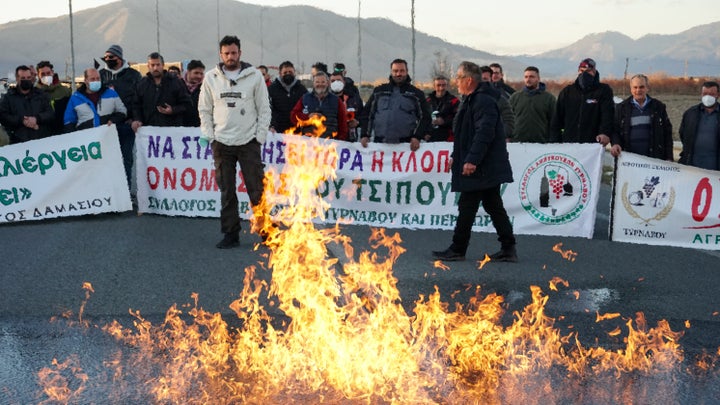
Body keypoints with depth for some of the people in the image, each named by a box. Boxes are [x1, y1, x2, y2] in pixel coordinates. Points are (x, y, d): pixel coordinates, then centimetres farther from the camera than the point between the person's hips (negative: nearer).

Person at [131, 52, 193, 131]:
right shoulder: (142, 83, 14)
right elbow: (136, 105, 16)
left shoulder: (175, 82, 6)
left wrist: (173, 110, -11)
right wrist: (136, 119, -2)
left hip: (172, 129, -2)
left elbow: (187, 104, 5)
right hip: (149, 130, 2)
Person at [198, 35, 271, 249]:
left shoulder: (254, 76, 0)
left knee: (257, 190, -1)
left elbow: (264, 109, 2)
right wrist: (208, 134, 0)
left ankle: (266, 232, 8)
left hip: (248, 142, -2)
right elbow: (205, 109, 11)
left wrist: (260, 136, -5)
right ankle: (231, 234, 13)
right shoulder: (211, 77, 5)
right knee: (227, 193, 5)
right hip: (221, 143, 2)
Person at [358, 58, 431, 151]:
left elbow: (425, 117, 5)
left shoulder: (416, 94, 9)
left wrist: (417, 137, -9)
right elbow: (366, 114, 15)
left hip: (406, 144, -2)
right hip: (379, 143, 2)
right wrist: (365, 135, 4)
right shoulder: (379, 91, 14)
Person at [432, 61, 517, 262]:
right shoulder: (472, 99, 18)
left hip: (481, 168, -11)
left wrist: (472, 159, -28)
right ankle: (508, 249, 14)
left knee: (467, 207, -3)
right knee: (494, 206, 11)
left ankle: (457, 250, 6)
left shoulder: (483, 101, -17)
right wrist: (457, 157, 24)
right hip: (487, 168, 11)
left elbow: (484, 133, -26)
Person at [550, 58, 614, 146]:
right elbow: (557, 118, 14)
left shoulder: (604, 90, 5)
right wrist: (554, 141, 3)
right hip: (568, 144, 2)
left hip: (593, 145, -2)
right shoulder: (567, 91, 14)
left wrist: (605, 133, -27)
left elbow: (608, 114, -9)